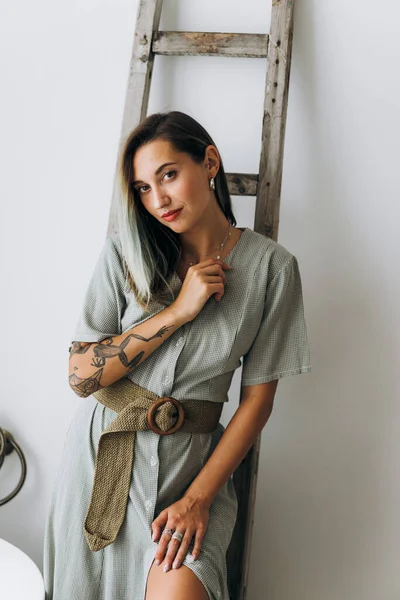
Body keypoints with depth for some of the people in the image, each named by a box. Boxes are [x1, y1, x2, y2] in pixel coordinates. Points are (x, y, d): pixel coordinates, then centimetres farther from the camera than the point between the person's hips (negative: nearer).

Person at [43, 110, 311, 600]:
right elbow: (81, 377, -9)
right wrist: (178, 311, -17)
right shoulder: (123, 253, -4)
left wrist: (199, 497, -12)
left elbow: (257, 398, -5)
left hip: (189, 458, -1)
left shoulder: (271, 266, -7)